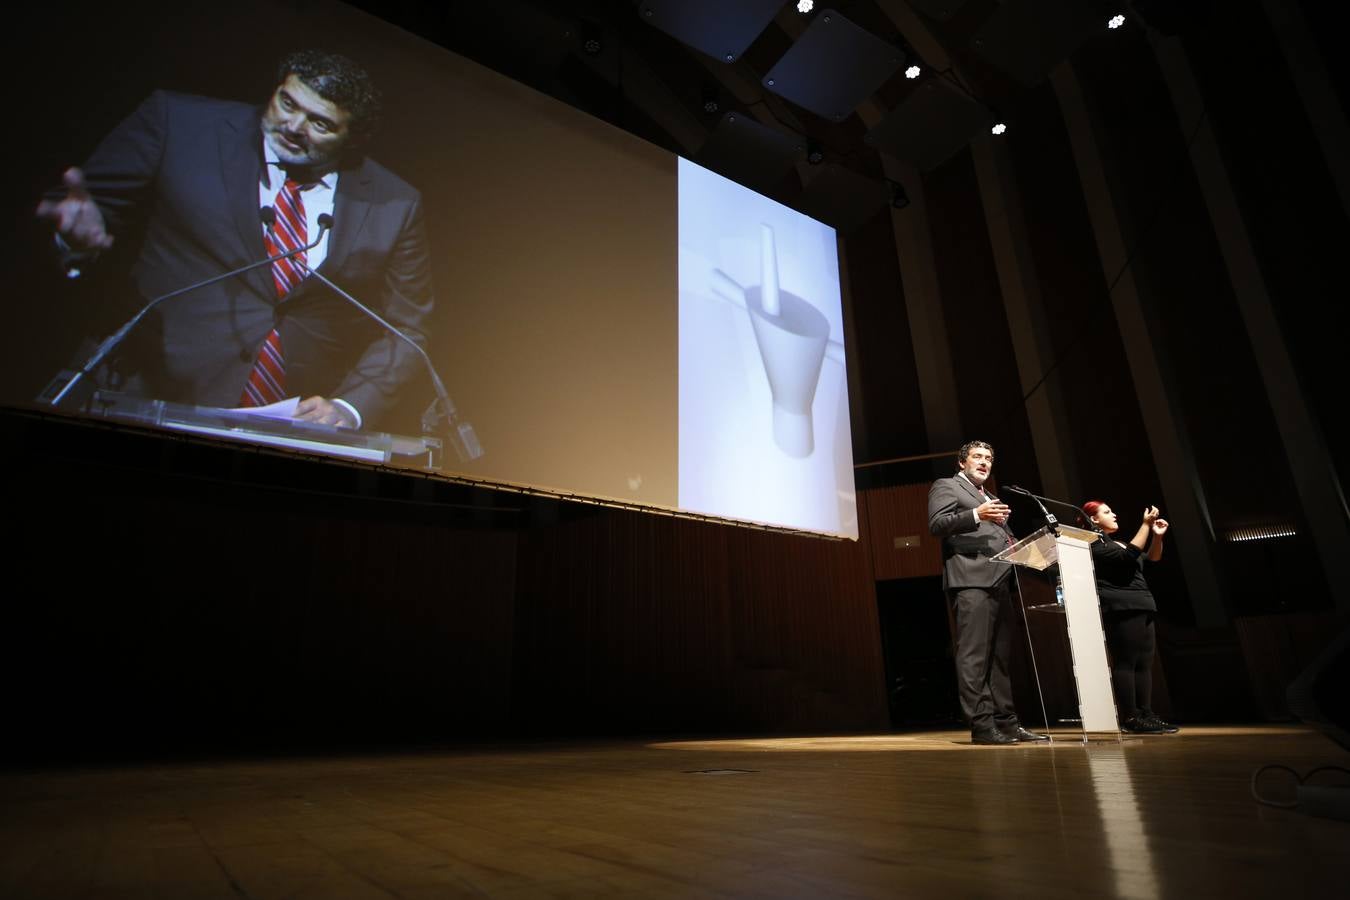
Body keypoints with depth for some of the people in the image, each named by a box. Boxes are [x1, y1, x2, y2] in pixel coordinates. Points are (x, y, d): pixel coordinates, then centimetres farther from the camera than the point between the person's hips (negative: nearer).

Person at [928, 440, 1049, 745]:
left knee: (999, 657, 7)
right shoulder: (946, 486, 7)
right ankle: (981, 725, -10)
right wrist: (976, 515, -19)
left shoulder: (991, 499, 31)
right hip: (971, 581, -8)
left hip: (1000, 582, 8)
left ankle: (1006, 722, 10)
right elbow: (937, 524, -7)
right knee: (974, 655, -10)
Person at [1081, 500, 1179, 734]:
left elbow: (1152, 557, 24)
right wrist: (1145, 524, -15)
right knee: (1126, 662, -11)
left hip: (1140, 607, 9)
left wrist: (1157, 535, 6)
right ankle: (1130, 718, -11)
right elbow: (1128, 556, -19)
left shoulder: (1116, 542, 24)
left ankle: (1145, 714, 5)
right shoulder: (1094, 544, -5)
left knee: (1144, 662, 4)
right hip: (1122, 609, -9)